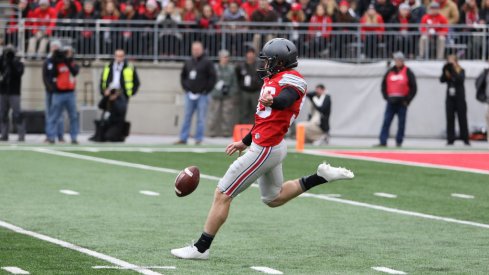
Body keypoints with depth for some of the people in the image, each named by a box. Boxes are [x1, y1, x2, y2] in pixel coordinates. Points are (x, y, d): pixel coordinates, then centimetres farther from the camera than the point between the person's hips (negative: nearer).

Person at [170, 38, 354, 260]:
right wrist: (245, 142, 33)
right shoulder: (275, 80, 15)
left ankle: (201, 248, 0)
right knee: (273, 198, 27)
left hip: (265, 149, -10)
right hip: (272, 147, 10)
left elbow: (284, 100, -37)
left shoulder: (290, 79, -14)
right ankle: (321, 177, 22)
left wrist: (270, 101, -59)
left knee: (222, 194, -5)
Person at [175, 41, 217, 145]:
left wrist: (205, 90, -9)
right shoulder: (188, 63, 12)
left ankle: (199, 139, 2)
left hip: (202, 95, -4)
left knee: (201, 118, -2)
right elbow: (183, 76, 22)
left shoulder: (207, 63, -2)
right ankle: (183, 138, 7)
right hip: (190, 95, 4)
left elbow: (212, 77, -5)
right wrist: (186, 88, 9)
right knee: (187, 117, 5)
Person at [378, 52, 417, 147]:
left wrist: (407, 100, -8)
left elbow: (413, 88, -2)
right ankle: (383, 141, -6)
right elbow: (384, 85, 17)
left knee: (401, 123, 1)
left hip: (402, 103, -3)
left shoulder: (408, 72, 0)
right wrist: (386, 97, 4)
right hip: (391, 102, 3)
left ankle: (399, 142, 8)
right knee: (386, 122, -4)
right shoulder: (390, 72, 10)